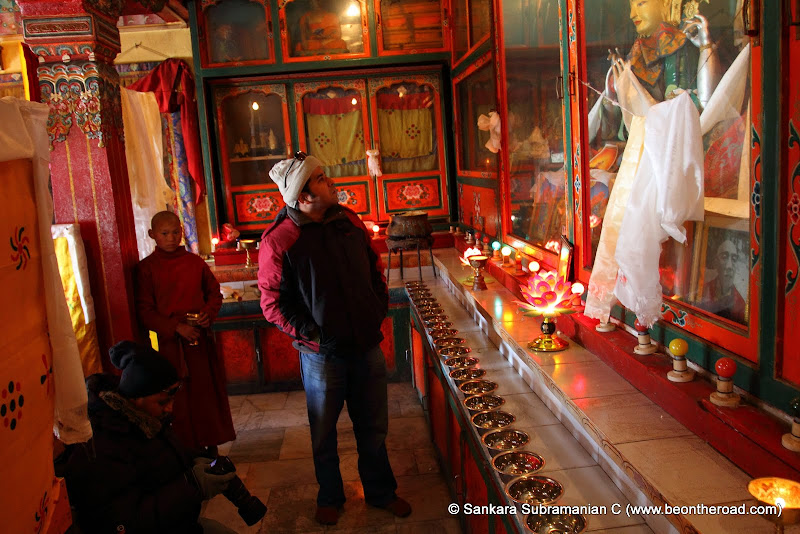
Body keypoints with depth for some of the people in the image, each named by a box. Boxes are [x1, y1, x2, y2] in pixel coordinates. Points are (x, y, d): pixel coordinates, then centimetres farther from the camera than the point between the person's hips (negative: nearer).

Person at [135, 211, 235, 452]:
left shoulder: (195, 262, 5)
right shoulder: (146, 267, -2)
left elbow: (214, 292, 14)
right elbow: (145, 311, -4)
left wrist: (208, 313, -6)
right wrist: (176, 327, -15)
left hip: (200, 338, 3)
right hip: (170, 342, -3)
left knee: (208, 392, 9)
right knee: (179, 398, 3)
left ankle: (212, 447, 24)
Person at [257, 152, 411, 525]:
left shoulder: (349, 221, 2)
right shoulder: (279, 242, -15)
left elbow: (374, 268, 14)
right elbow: (273, 304, -11)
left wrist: (381, 309, 6)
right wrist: (311, 333, -16)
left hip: (367, 345, 4)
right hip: (323, 354, -4)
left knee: (373, 427, 18)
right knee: (324, 434, 16)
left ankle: (381, 492, 39)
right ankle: (330, 497, 40)